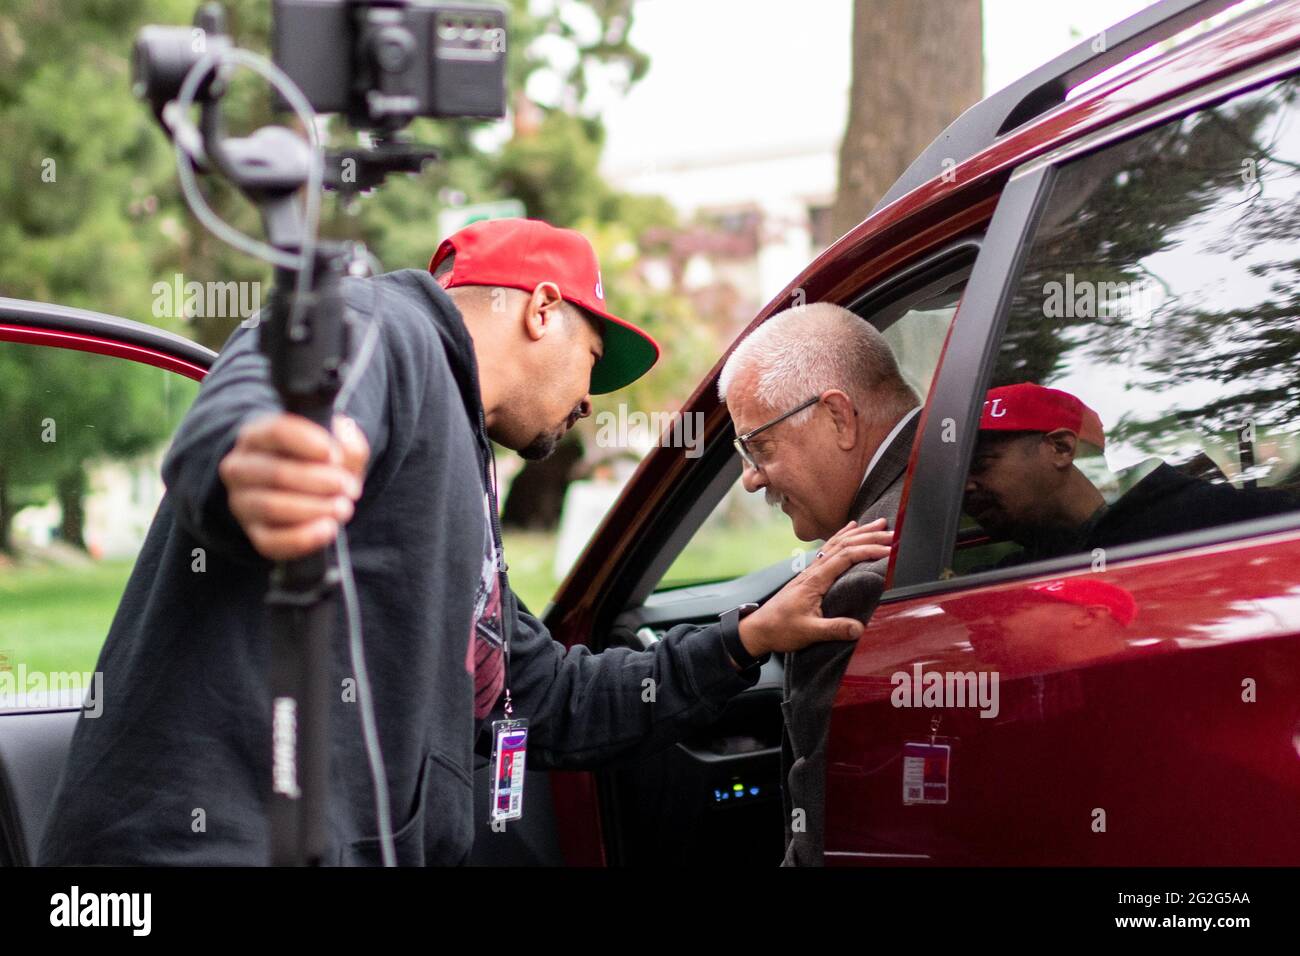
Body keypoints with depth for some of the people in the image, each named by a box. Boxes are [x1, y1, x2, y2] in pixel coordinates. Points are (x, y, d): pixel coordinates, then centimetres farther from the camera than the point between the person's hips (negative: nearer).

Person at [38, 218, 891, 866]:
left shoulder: (460, 497, 31)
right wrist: (246, 476, -47)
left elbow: (553, 704, 37)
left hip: (364, 850, 10)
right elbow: (239, 420, -23)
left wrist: (749, 641, 31)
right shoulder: (377, 329, 0)